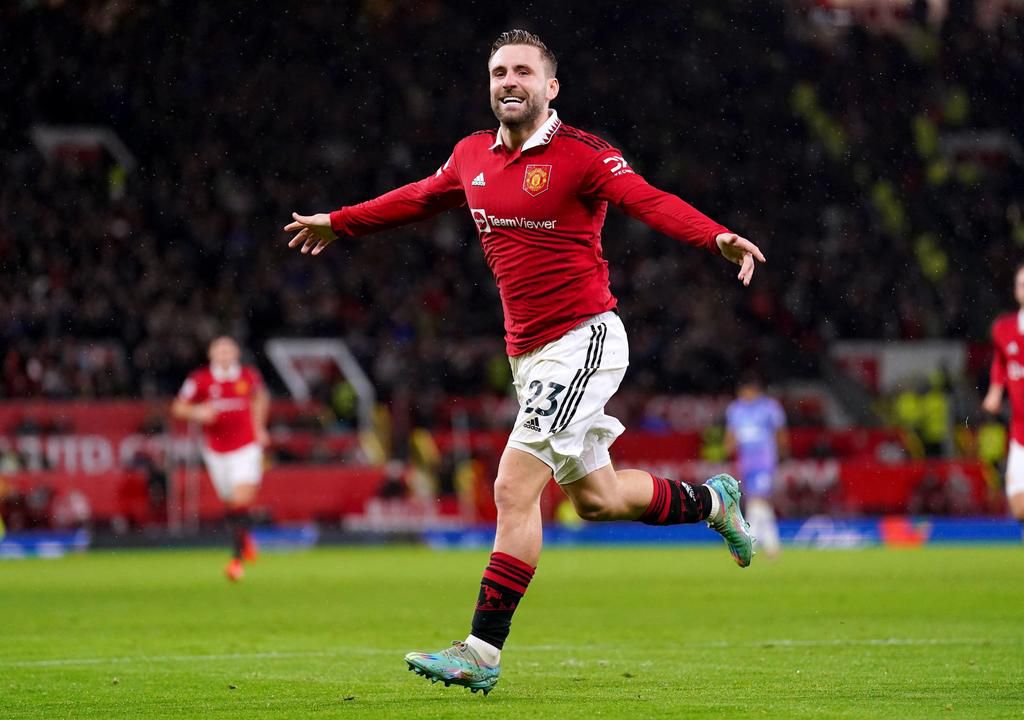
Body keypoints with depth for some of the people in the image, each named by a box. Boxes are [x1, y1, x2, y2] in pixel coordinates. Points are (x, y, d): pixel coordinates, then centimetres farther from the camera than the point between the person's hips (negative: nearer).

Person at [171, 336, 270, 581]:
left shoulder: (249, 375, -1)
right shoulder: (200, 379, -7)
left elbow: (260, 397, 20)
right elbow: (178, 408, -1)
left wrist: (259, 427, 15)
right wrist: (197, 413, -20)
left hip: (246, 448, -1)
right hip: (216, 451, 1)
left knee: (242, 501, -16)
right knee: (232, 503, 10)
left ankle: (237, 558, -13)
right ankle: (245, 537, 43)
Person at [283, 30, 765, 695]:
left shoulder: (579, 153, -12)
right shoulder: (473, 156, 9)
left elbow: (651, 202, -25)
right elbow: (419, 199, 28)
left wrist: (719, 237, -43)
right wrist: (337, 224, 39)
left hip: (583, 341, -8)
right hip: (529, 356, 8)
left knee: (516, 487, -15)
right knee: (595, 498, 17)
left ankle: (482, 652, -13)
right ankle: (710, 501, 42)